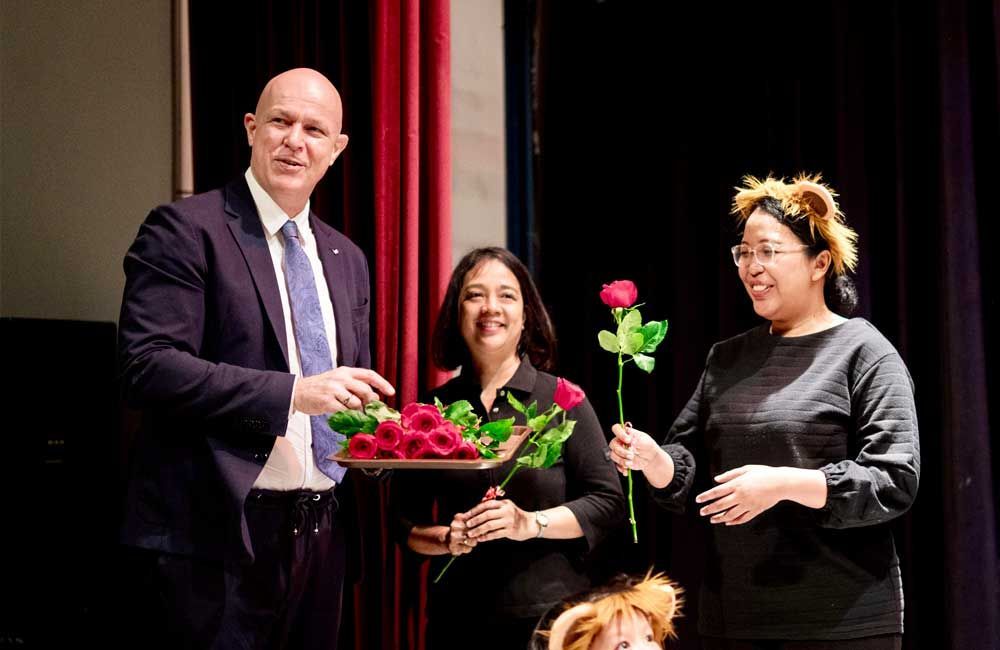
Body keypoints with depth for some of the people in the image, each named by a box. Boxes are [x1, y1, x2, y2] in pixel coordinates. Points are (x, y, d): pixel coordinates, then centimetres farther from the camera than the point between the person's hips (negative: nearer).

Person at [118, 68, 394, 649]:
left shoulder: (346, 258, 16)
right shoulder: (187, 230, -6)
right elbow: (148, 366, -17)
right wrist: (293, 392, -23)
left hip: (323, 532, 7)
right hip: (214, 535, -7)